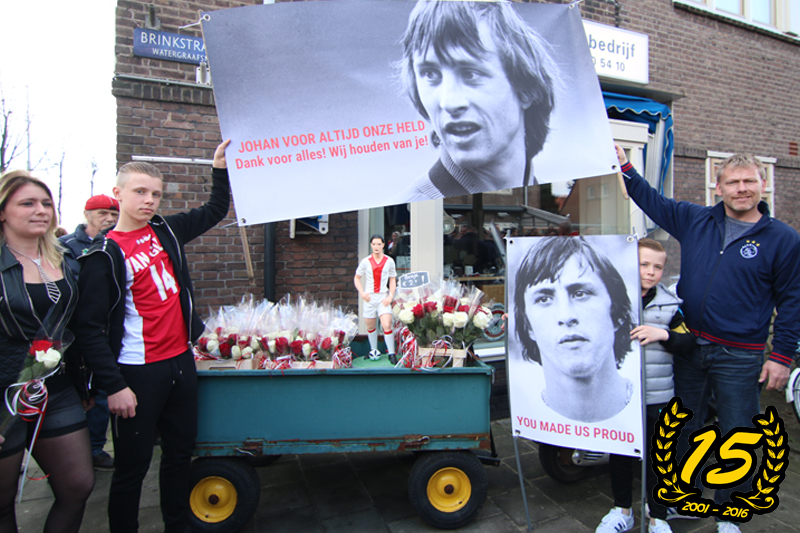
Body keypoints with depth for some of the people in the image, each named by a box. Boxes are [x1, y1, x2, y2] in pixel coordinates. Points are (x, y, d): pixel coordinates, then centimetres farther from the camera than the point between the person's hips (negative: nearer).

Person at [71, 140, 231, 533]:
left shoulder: (165, 231, 7)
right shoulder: (104, 254, -10)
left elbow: (214, 212, 22)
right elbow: (89, 327, -13)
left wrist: (220, 168, 13)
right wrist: (113, 386, -17)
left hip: (181, 361, 6)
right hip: (138, 373, -6)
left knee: (180, 452, 18)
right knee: (133, 466, 7)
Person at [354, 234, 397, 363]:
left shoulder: (389, 261, 2)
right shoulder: (365, 262, 1)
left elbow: (393, 280, 8)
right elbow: (356, 278, 10)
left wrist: (390, 296, -5)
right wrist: (362, 292, -5)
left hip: (383, 297, -1)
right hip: (369, 297, 1)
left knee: (387, 325, -14)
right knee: (370, 326, 10)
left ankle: (392, 353, -1)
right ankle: (373, 350, 32)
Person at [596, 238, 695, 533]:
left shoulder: (669, 305, 0)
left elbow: (688, 343, 0)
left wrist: (664, 335, -18)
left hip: (656, 398, 0)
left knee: (656, 456, 12)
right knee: (619, 453, 15)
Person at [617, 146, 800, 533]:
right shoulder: (694, 220, 4)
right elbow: (652, 201, 15)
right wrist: (624, 166, 9)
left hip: (739, 357, -3)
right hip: (689, 346, 3)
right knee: (682, 428, 16)